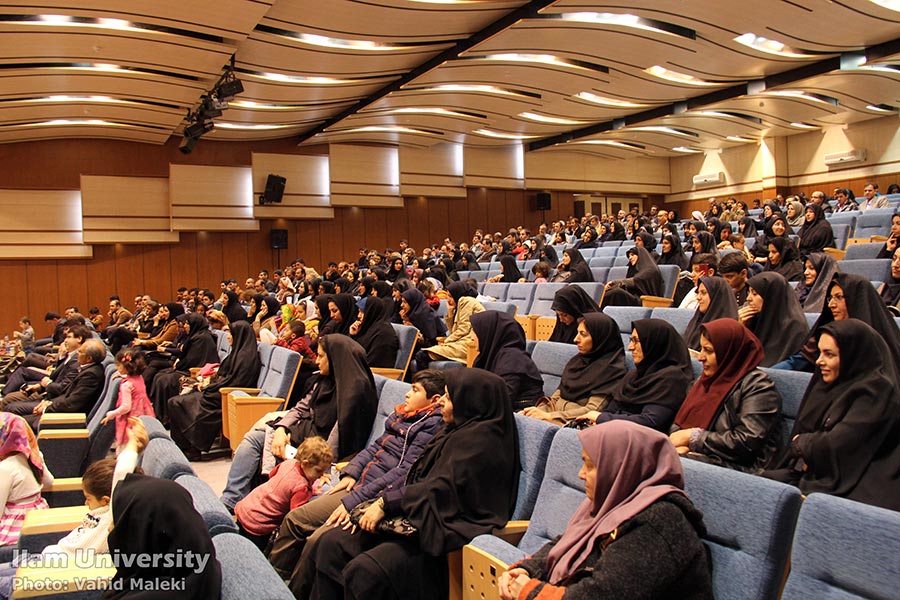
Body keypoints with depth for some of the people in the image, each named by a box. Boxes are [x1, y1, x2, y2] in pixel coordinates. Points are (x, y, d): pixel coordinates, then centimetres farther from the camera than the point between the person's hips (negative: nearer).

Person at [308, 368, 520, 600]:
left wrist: (386, 503, -14)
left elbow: (441, 489, -20)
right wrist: (380, 503, 1)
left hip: (443, 535, -10)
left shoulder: (480, 440, -14)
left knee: (363, 571, -27)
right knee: (331, 542, -1)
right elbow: (418, 479, 14)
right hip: (420, 521, 10)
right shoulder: (456, 430, 16)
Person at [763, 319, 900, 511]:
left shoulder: (876, 389, -11)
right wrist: (811, 443, -10)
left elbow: (836, 445, -18)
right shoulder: (827, 381, 12)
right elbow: (799, 432, 12)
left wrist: (802, 442, 0)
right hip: (807, 473, 7)